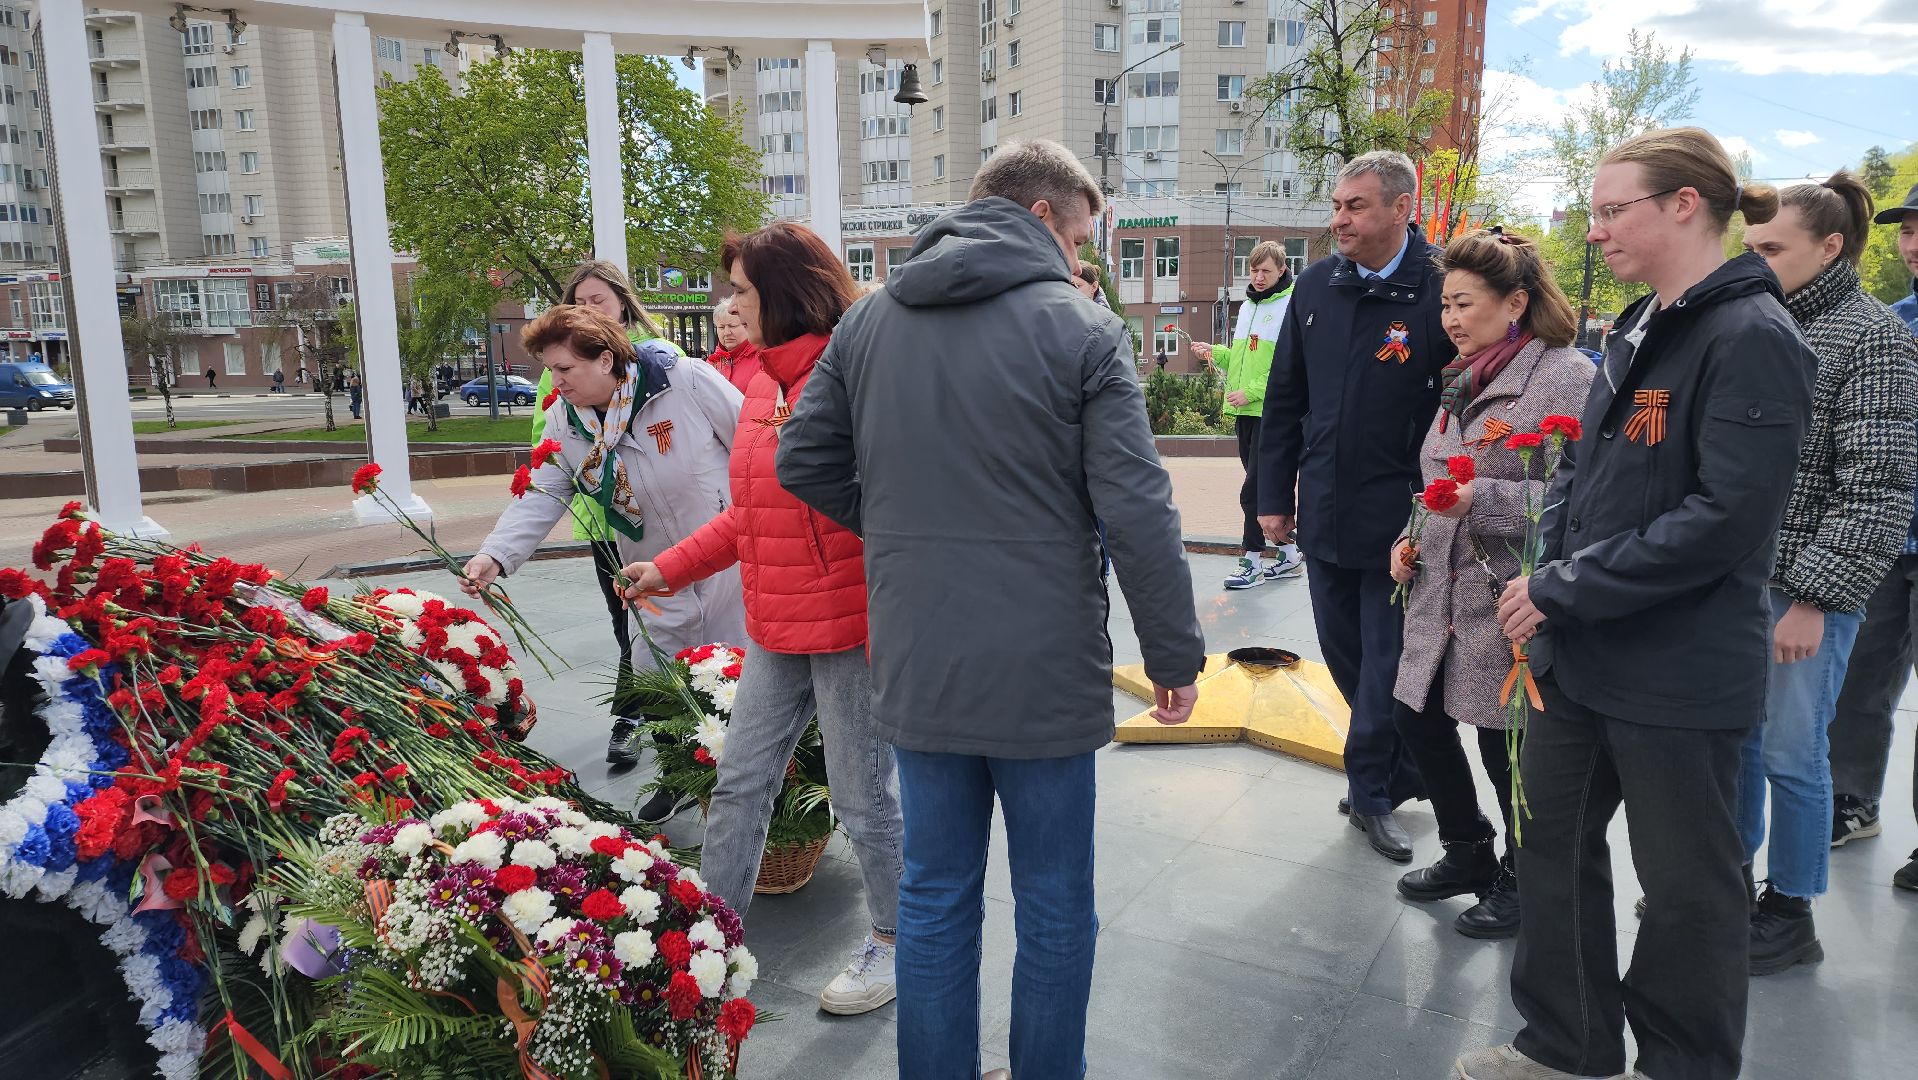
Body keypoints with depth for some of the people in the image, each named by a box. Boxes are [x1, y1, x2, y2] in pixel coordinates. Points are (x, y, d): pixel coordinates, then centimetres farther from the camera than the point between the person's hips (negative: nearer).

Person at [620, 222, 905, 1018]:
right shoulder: (767, 379, 11)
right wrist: (670, 568, 16)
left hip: (849, 624, -8)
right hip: (776, 626, 8)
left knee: (863, 797, 7)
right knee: (740, 782, 15)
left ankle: (894, 941, 28)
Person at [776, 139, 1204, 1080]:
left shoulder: (868, 322, 4)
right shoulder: (1081, 329, -10)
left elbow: (802, 462, 8)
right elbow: (1137, 512, -13)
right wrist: (1176, 655, -4)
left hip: (916, 667, 4)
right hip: (1043, 671, -4)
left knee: (934, 899, 17)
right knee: (1054, 908, 14)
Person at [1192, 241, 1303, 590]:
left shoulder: (1291, 306, -9)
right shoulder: (1247, 306, 18)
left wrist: (1252, 391, -19)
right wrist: (1214, 352, 7)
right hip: (1244, 411, 8)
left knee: (1255, 489, -7)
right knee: (1265, 486, 12)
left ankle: (1253, 561, 2)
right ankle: (1289, 554, 23)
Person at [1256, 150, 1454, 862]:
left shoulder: (1438, 292, -12)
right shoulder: (1316, 286, 4)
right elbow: (1285, 397, 9)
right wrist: (1274, 495, 8)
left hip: (1399, 518, -6)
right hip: (1324, 512, 6)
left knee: (1385, 662, 6)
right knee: (1342, 650, 16)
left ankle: (1372, 788, 25)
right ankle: (1399, 770, 35)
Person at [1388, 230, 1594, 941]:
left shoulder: (1566, 376, -13)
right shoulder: (1465, 382, 14)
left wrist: (1483, 501, -28)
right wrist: (1411, 539, 11)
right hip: (1446, 593, 8)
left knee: (1508, 747, 3)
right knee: (1417, 717, 13)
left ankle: (1521, 882, 27)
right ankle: (1468, 854, 34)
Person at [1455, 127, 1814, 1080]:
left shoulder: (1751, 338, -16)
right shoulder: (1638, 331, 10)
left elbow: (1727, 520, -23)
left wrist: (1564, 592, -20)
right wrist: (1554, 567, -2)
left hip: (1679, 673, -8)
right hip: (1581, 654, 9)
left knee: (1687, 885, 10)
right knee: (1553, 845, 18)